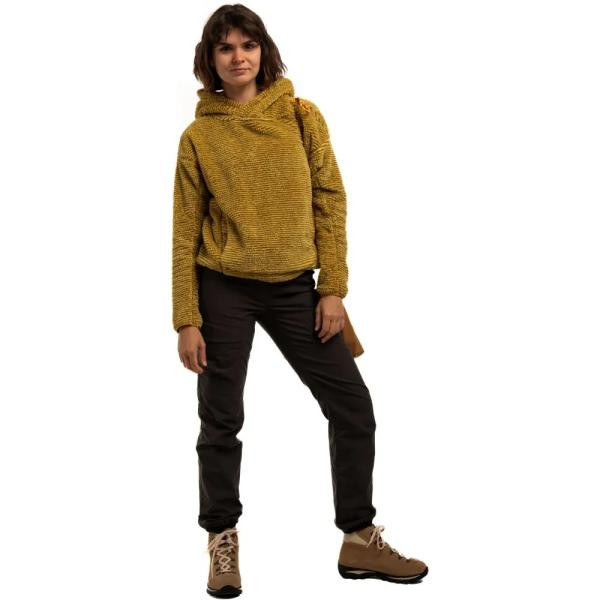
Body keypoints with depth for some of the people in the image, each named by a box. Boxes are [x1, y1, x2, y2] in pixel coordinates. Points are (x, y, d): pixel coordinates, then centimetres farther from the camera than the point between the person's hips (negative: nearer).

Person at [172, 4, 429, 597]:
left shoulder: (302, 117, 2)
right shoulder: (198, 135, 0)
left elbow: (330, 201, 2)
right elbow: (185, 230, 0)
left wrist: (333, 288, -5)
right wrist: (187, 319, -5)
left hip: (294, 287, 1)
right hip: (223, 290, -1)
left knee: (352, 404, 0)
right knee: (221, 420, 5)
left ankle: (359, 539, 15)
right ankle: (223, 541, 23)